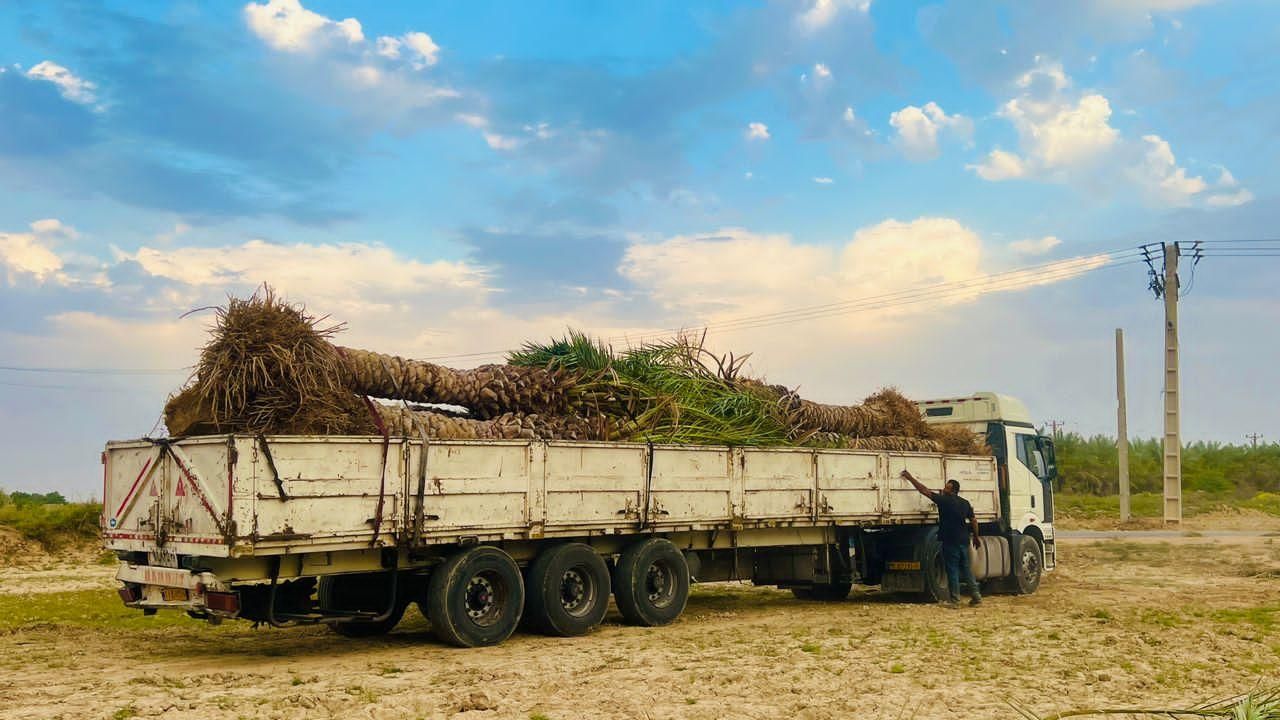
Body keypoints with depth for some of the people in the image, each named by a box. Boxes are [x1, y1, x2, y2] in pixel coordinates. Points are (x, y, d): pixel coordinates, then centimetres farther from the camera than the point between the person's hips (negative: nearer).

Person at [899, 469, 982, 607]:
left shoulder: (944, 500, -11)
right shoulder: (965, 503, 9)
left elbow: (924, 490, -9)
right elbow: (973, 521, 12)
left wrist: (910, 478, -3)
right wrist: (976, 537, 22)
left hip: (950, 541, -6)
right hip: (963, 541, 6)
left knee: (952, 570, -1)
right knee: (966, 569, 14)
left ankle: (954, 600, 2)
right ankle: (976, 596, 12)